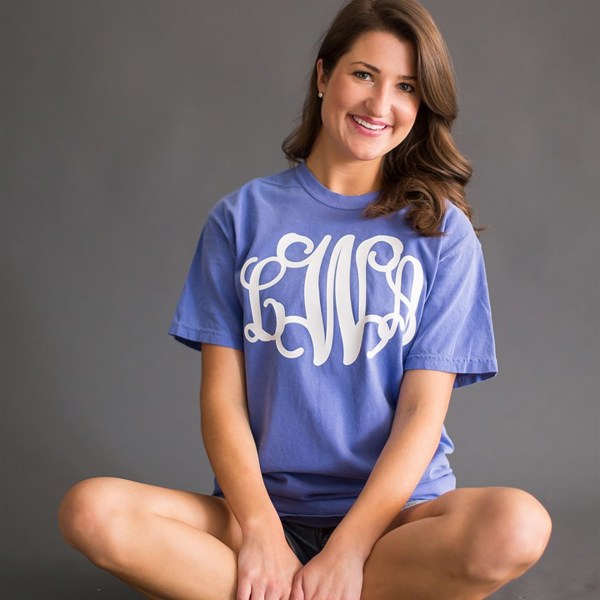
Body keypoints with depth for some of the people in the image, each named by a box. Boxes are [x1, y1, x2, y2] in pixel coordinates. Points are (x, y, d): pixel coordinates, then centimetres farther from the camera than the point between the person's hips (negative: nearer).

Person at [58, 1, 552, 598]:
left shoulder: (440, 230, 5)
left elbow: (424, 408, -4)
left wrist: (347, 550, -16)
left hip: (395, 507, 0)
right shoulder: (242, 217, 7)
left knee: (517, 526, -33)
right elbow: (222, 394, 1)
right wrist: (260, 531, -15)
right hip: (263, 505, 1)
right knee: (91, 511, -26)